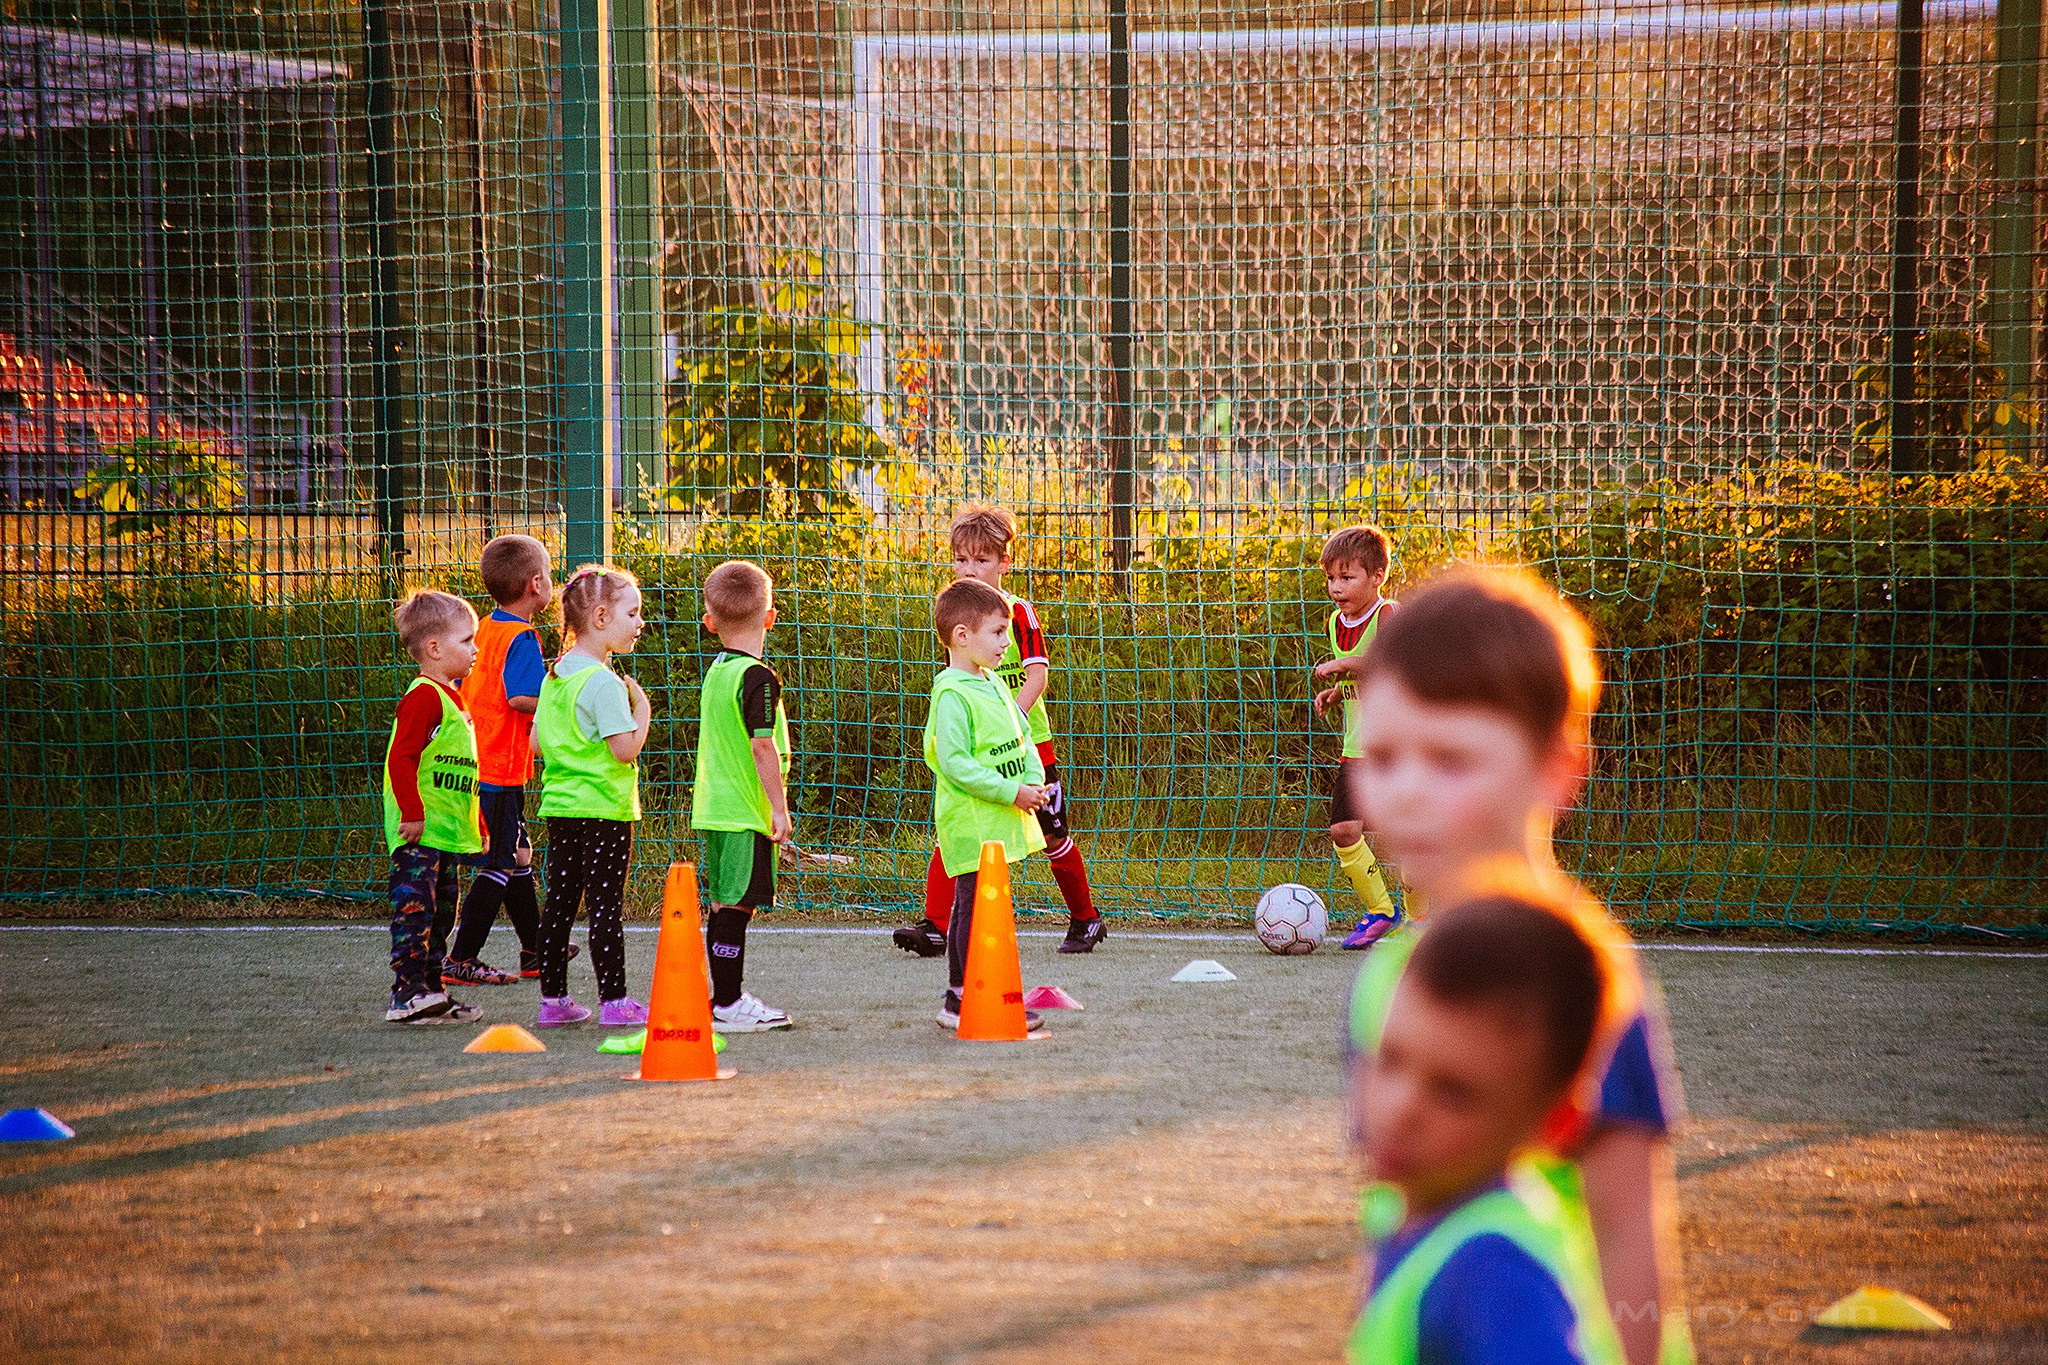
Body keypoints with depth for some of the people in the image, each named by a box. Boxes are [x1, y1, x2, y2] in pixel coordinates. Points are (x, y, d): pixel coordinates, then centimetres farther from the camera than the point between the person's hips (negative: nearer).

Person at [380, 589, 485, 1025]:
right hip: (419, 832, -10)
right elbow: (401, 759, -20)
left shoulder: (451, 699, 19)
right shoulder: (424, 697, -13)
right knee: (415, 908, -12)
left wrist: (479, 826, 26)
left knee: (440, 914, 13)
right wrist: (413, 813, -24)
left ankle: (431, 993, 19)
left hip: (446, 832, 10)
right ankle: (406, 993, -13)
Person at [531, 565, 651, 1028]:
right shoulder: (604, 682, -17)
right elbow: (627, 748, -21)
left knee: (559, 903, 11)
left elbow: (537, 742, 13)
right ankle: (614, 1002, 0)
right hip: (603, 808, -8)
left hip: (560, 805, 8)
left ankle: (553, 999, 14)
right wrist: (642, 708, -7)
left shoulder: (555, 676, 9)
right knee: (606, 906, -3)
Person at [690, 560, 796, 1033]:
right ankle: (728, 1004, -6)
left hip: (714, 809, 9)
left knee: (724, 904, 14)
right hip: (746, 812, -9)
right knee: (737, 904, -7)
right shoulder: (758, 678, -15)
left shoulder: (716, 672, 11)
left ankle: (725, 997, 21)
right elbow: (762, 745, -20)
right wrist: (779, 807, -16)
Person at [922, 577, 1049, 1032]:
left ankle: (957, 1000, 22)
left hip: (1002, 821, 10)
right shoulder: (952, 694, -17)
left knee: (969, 908, 15)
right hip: (970, 821, -10)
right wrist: (1011, 791, -21)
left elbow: (1023, 737, 19)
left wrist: (1034, 781, 0)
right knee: (976, 907, -8)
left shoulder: (993, 685, 13)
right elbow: (955, 763, -22)